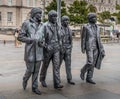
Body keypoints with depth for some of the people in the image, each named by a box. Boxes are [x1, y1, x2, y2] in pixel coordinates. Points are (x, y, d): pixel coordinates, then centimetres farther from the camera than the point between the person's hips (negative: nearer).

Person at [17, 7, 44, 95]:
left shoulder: (41, 25, 8)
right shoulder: (26, 23, -8)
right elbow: (20, 37, -9)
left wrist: (42, 42, -7)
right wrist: (32, 40, -19)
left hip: (39, 51, 5)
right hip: (30, 51, -4)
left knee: (36, 70, 8)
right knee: (30, 70, 3)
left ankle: (34, 87, 18)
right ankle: (25, 80, 34)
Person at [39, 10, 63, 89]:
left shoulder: (56, 25, 7)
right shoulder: (45, 26, -11)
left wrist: (59, 44, 14)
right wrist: (46, 46, -18)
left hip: (56, 49, 4)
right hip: (48, 49, -4)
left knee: (56, 65, -5)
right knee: (45, 65, 11)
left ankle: (57, 83, -5)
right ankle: (42, 79, 34)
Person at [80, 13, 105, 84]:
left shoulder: (97, 27, 13)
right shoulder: (86, 27, -5)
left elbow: (98, 38, 15)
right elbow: (83, 38, -5)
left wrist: (101, 48, 9)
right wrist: (83, 48, -9)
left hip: (96, 47, 6)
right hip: (89, 47, -6)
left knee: (93, 63, 4)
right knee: (90, 62, -14)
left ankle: (89, 78, 11)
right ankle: (83, 71, 16)